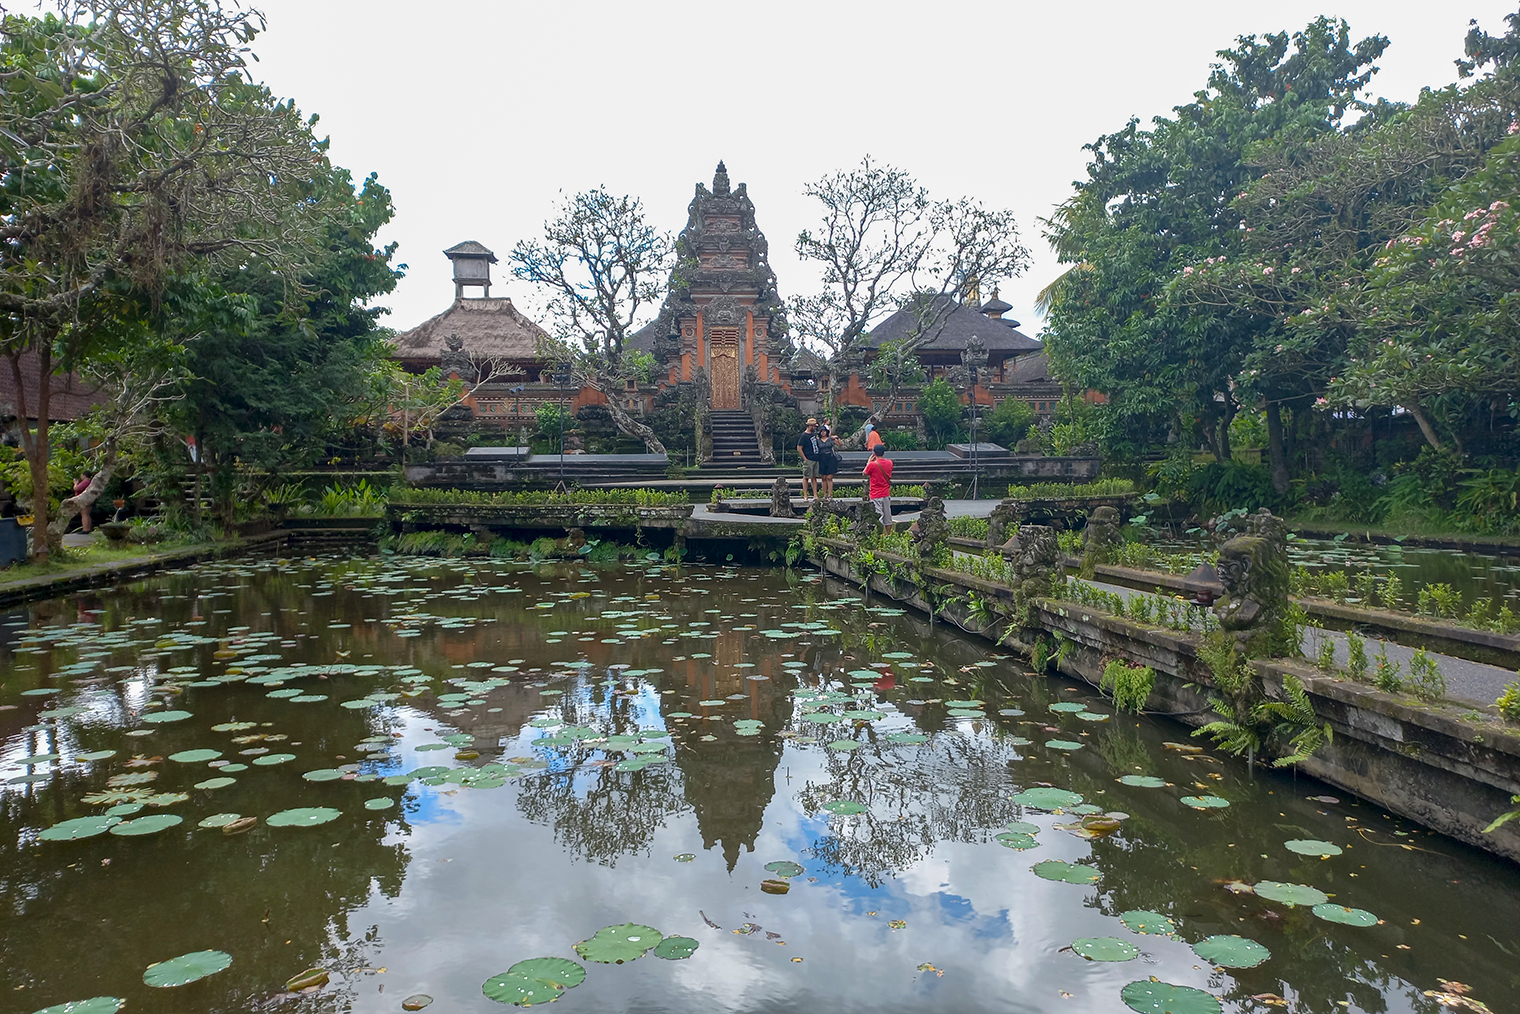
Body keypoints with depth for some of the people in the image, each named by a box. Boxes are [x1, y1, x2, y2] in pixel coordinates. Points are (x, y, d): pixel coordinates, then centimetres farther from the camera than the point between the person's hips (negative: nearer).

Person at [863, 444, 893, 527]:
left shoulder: (872, 465, -15)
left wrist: (869, 462, 8)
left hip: (876, 496, -5)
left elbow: (864, 474, 2)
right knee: (888, 519, 13)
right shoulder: (889, 463, 2)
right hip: (886, 494, 5)